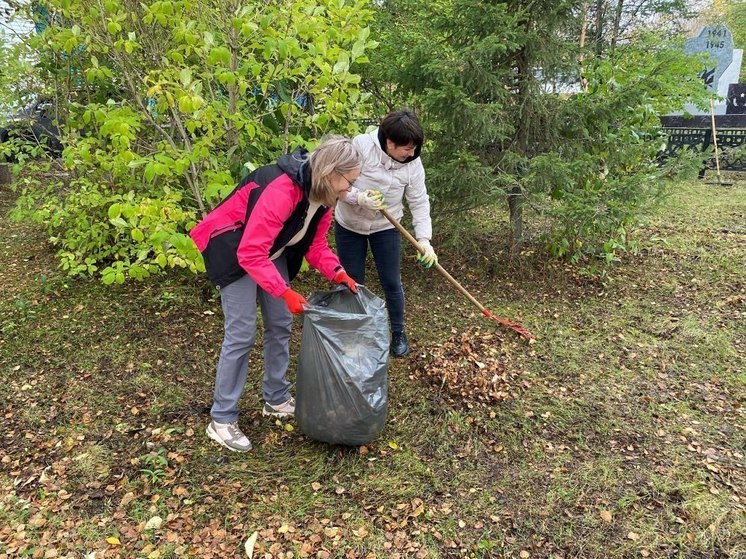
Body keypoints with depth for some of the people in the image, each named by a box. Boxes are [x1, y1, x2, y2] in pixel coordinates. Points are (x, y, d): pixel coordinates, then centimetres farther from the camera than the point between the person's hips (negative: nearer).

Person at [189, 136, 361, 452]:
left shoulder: (322, 193, -7)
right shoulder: (281, 190, -36)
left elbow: (315, 242, 1)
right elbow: (251, 253, -36)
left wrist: (336, 272, -15)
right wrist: (285, 292, -35)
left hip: (272, 251, 9)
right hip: (234, 251, -9)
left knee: (281, 325, 9)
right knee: (242, 333, -8)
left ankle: (277, 400, 26)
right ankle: (221, 420, 5)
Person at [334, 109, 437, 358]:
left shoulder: (413, 163, -15)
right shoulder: (361, 146, -23)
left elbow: (420, 203, -11)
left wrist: (424, 239, -22)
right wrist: (359, 198, -36)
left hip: (386, 227, 1)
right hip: (349, 226, -1)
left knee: (392, 283, 5)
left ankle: (398, 333, 28)